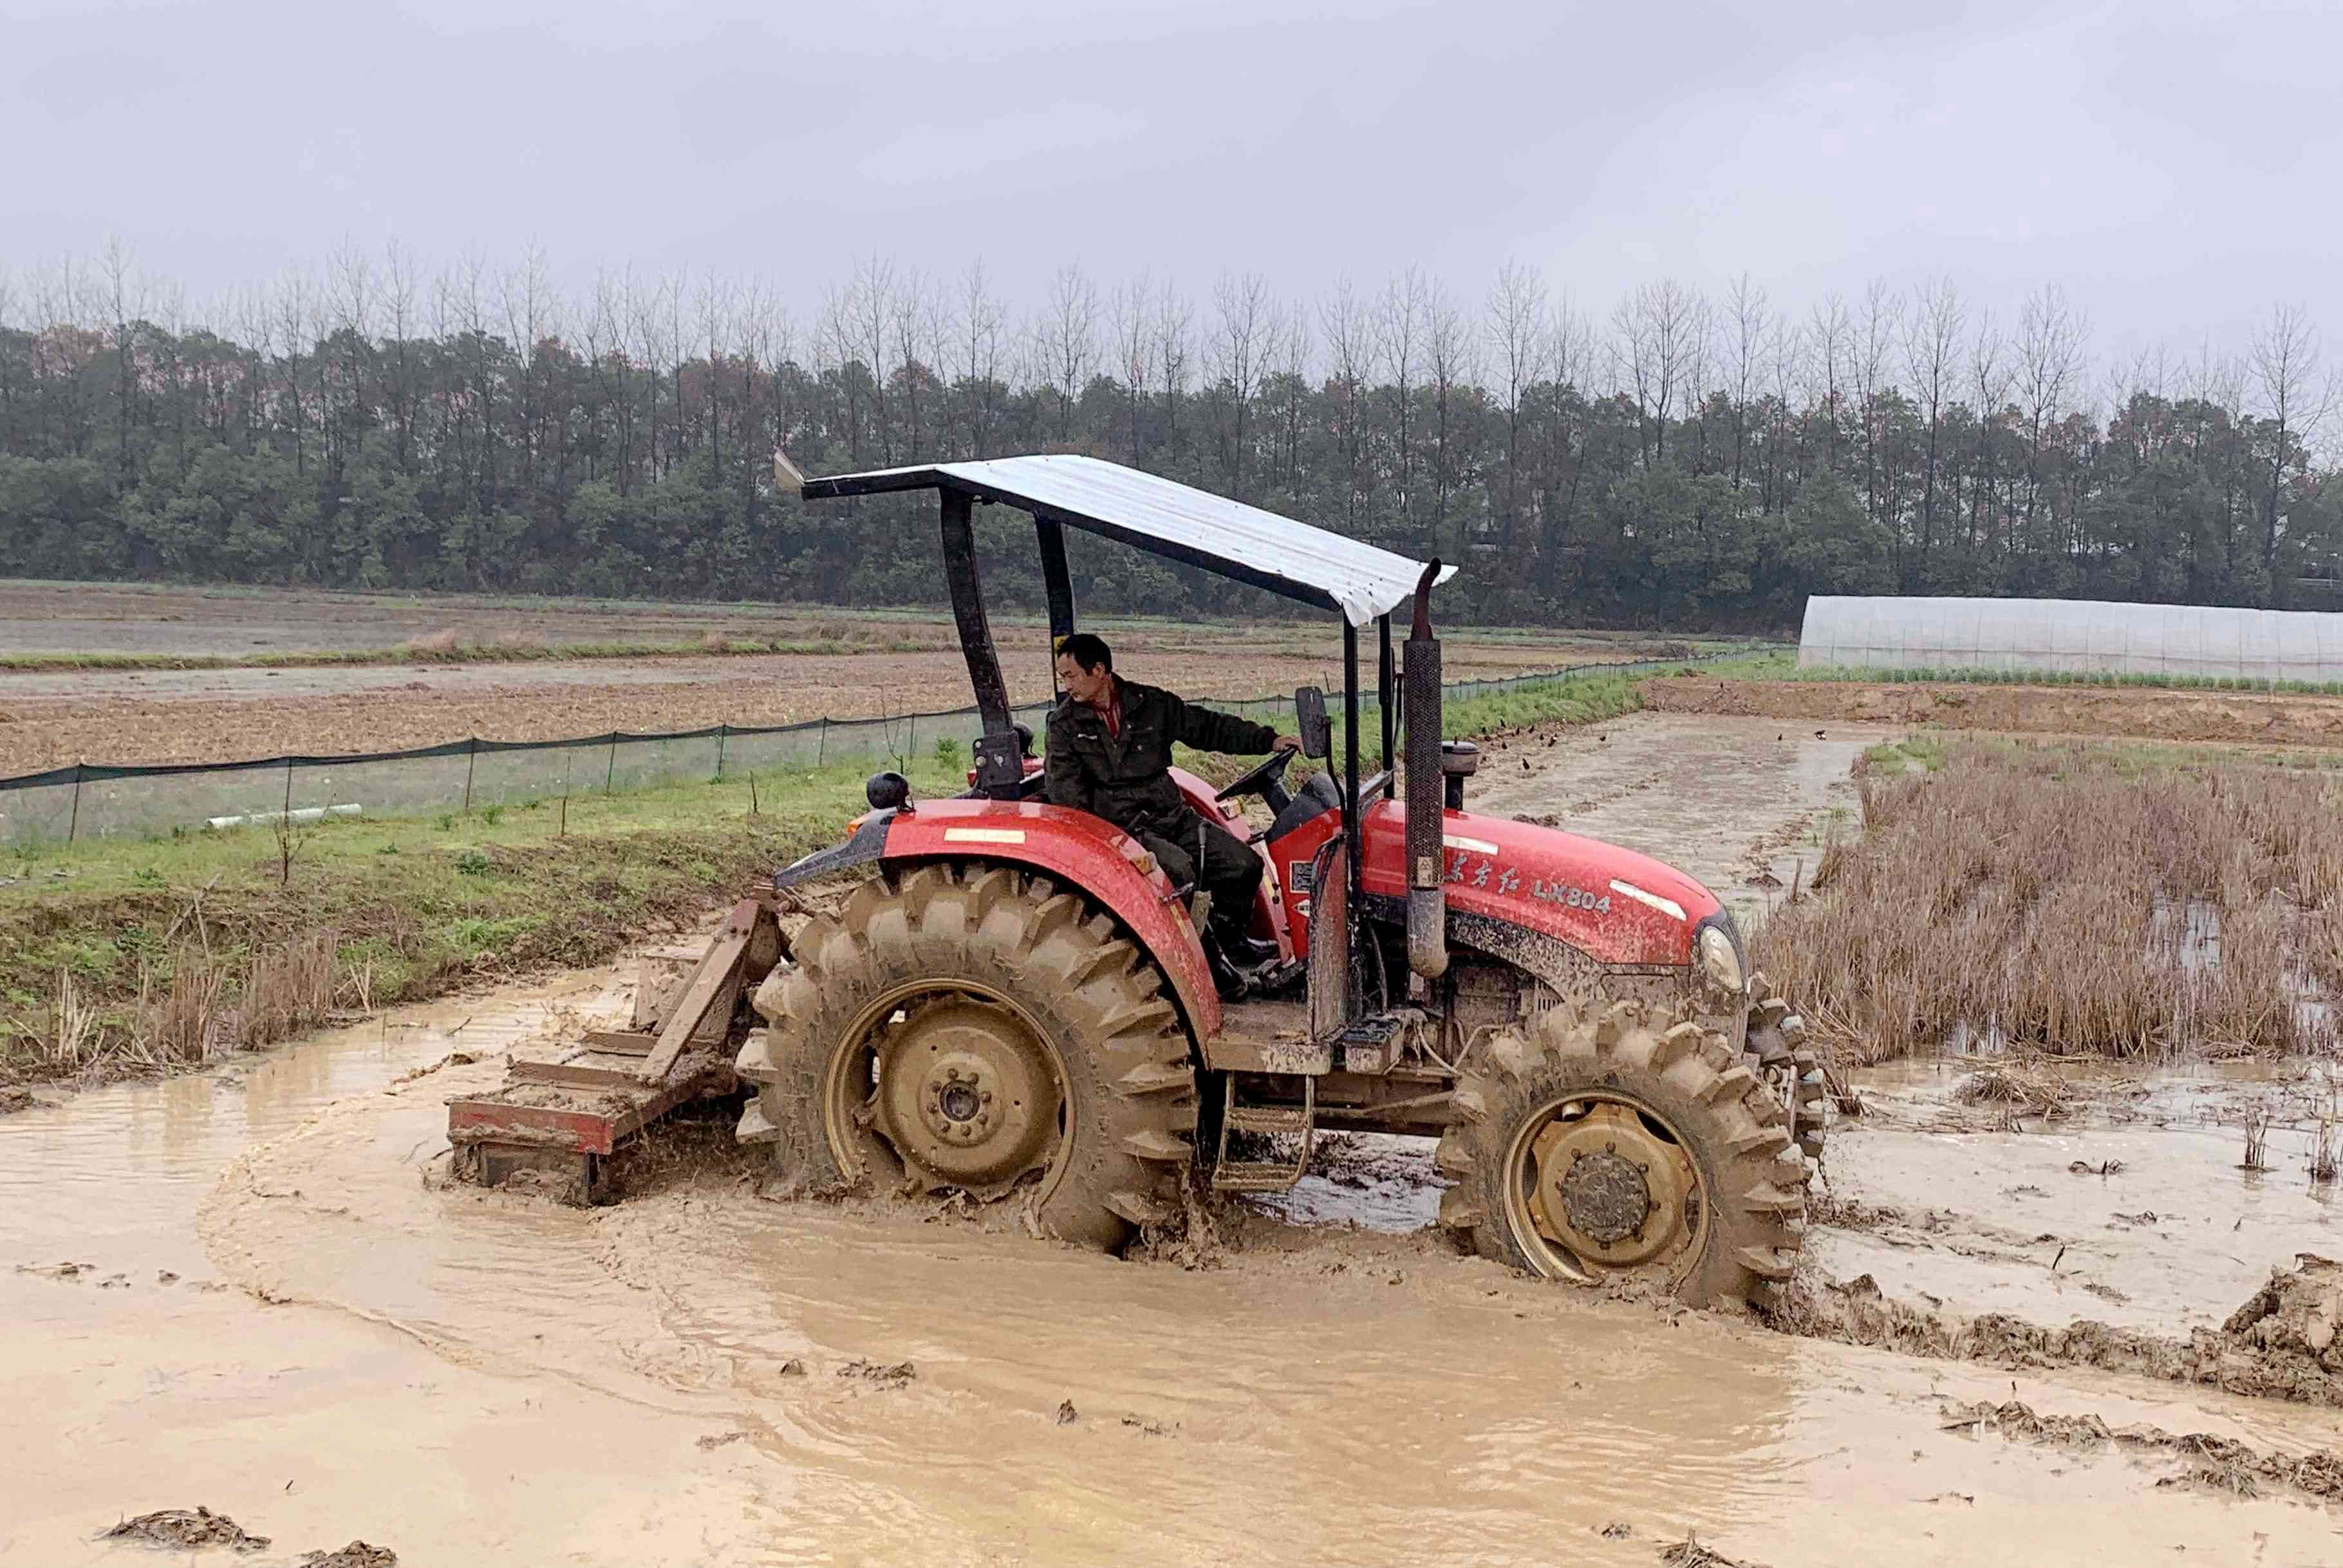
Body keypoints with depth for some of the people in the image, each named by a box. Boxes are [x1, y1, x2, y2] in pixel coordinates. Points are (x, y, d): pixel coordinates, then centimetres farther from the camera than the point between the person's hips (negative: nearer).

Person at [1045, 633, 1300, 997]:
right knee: (1178, 871, -32)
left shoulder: (1150, 703, 8)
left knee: (1243, 863, -11)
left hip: (1170, 815, 4)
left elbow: (1208, 727, 14)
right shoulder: (1065, 723, 1)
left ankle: (1229, 939, 14)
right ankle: (1205, 955, -13)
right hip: (1119, 827, -4)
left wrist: (1268, 740, 8)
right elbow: (1063, 789, -6)